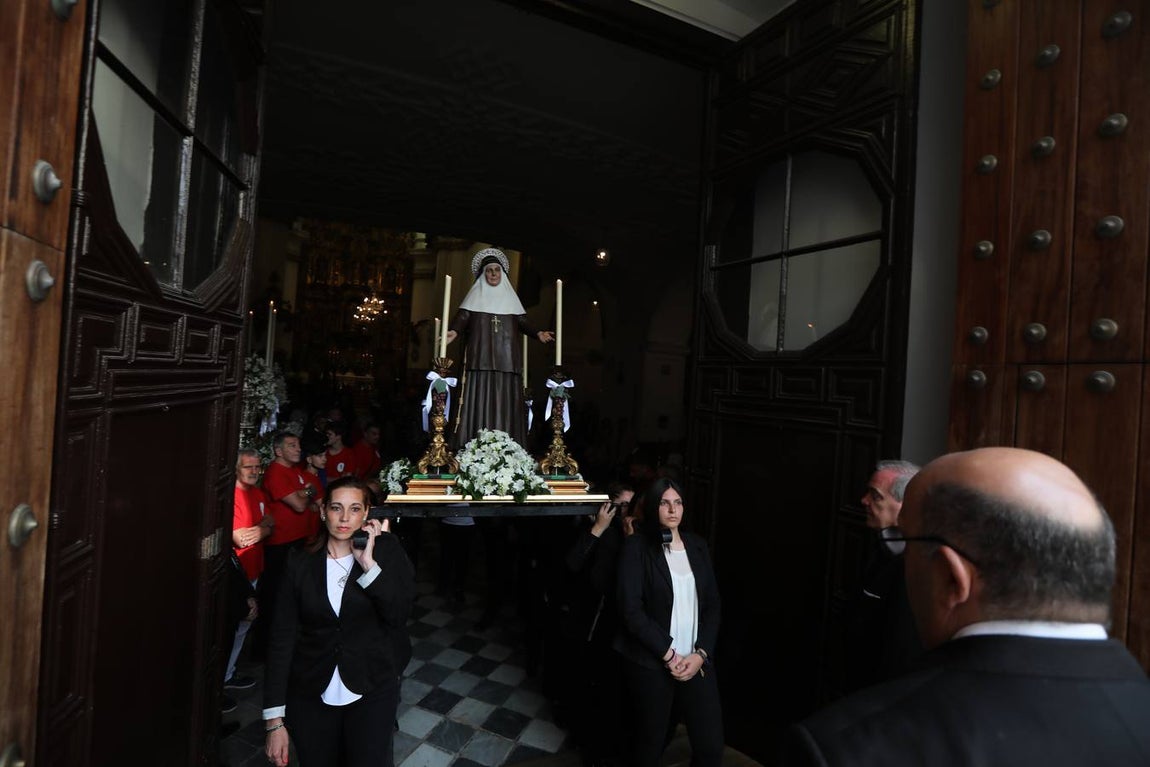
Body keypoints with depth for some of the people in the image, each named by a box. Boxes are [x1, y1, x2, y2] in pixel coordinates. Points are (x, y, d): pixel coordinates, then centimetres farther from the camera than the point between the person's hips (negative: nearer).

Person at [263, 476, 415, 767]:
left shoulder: (386, 550, -6)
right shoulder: (300, 563, -4)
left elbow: (399, 615, -14)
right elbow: (282, 638, -3)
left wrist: (369, 563, -22)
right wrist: (274, 720, -6)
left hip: (372, 691, -1)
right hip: (311, 696, 2)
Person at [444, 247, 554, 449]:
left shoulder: (510, 297, 20)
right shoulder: (476, 296, 13)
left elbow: (521, 323, 14)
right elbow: (462, 318, 0)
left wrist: (537, 333, -3)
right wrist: (454, 331, -21)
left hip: (506, 361, 2)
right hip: (482, 360, -2)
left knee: (506, 402, -4)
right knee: (480, 400, -9)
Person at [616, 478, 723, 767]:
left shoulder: (697, 546, 7)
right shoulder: (636, 547, -7)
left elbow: (713, 605, 7)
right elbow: (631, 609, -13)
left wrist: (700, 654, -4)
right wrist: (668, 655, -12)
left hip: (696, 661, 4)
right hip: (651, 664, -3)